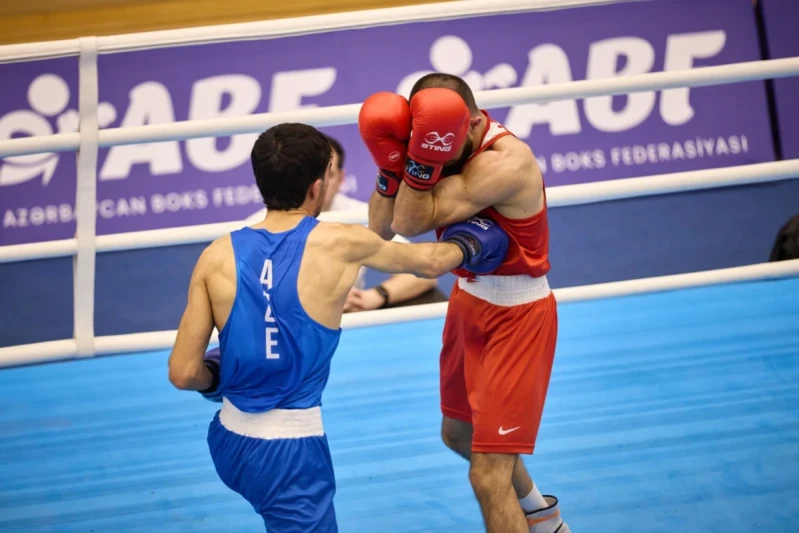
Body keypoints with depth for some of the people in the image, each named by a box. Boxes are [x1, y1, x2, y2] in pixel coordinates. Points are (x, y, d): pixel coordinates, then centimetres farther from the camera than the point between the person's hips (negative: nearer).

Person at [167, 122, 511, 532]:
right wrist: (468, 248, 31)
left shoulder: (217, 257, -5)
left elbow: (183, 373, -4)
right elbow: (430, 262, 9)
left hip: (229, 441, 5)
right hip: (291, 450, -5)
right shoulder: (341, 245, -10)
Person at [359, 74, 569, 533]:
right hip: (470, 301, 9)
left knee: (488, 475, -11)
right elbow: (381, 228, -11)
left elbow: (412, 222, -33)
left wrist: (425, 155, -42)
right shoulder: (443, 143, -8)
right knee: (459, 433, 29)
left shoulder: (506, 161, -31)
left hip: (516, 317, -9)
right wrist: (391, 162, -24)